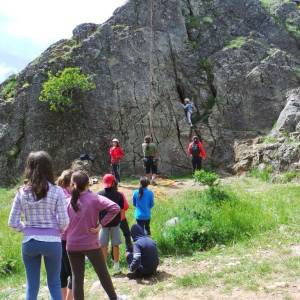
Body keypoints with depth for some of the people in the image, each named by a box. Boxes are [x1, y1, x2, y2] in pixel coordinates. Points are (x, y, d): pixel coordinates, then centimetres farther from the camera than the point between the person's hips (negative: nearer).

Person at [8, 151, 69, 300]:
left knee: (31, 285, 14)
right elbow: (64, 221, -10)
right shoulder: (56, 191, -10)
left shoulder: (22, 192, -2)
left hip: (29, 242, 2)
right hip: (52, 242, -2)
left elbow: (13, 222, -1)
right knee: (54, 284, 14)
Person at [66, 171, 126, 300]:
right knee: (103, 273, 14)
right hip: (91, 244, -2)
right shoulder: (94, 198, -12)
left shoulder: (68, 201, -4)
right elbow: (115, 208, -21)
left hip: (72, 245, 2)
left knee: (77, 277, 11)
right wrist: (101, 224, -15)